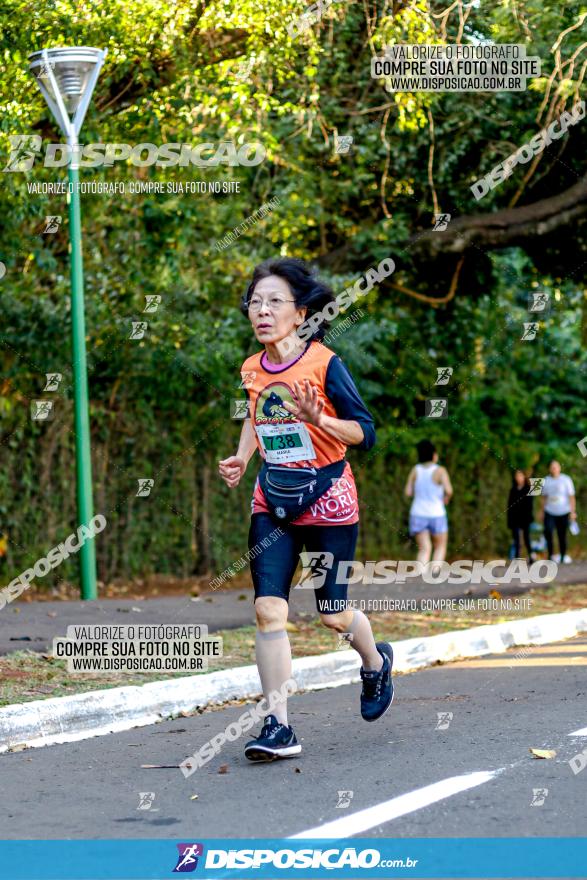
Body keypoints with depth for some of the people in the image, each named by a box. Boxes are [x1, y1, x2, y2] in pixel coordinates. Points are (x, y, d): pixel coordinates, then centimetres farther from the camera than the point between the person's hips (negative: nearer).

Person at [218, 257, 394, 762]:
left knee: (332, 613, 5)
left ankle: (376, 662, 40)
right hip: (272, 499, 4)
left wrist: (318, 418, -28)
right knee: (268, 609, -9)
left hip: (327, 498, -4)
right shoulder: (252, 369, 3)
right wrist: (241, 459, 8)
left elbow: (365, 432, -12)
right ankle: (278, 728, -7)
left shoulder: (325, 364, -13)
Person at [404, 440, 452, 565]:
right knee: (440, 548, 15)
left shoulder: (415, 470, 0)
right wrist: (446, 498, 1)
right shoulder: (440, 471, -11)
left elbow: (408, 492, 0)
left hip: (418, 514, 3)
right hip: (436, 515, -3)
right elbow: (448, 490, -21)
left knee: (424, 549, 3)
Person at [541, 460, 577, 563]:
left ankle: (563, 556, 16)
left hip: (563, 512, -2)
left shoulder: (566, 480, -2)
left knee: (562, 535, 3)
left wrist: (573, 511, -7)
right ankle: (551, 554, -11)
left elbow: (571, 496, -2)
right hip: (550, 512, 2)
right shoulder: (545, 481, 7)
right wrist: (543, 511, 12)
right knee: (548, 531, -19)